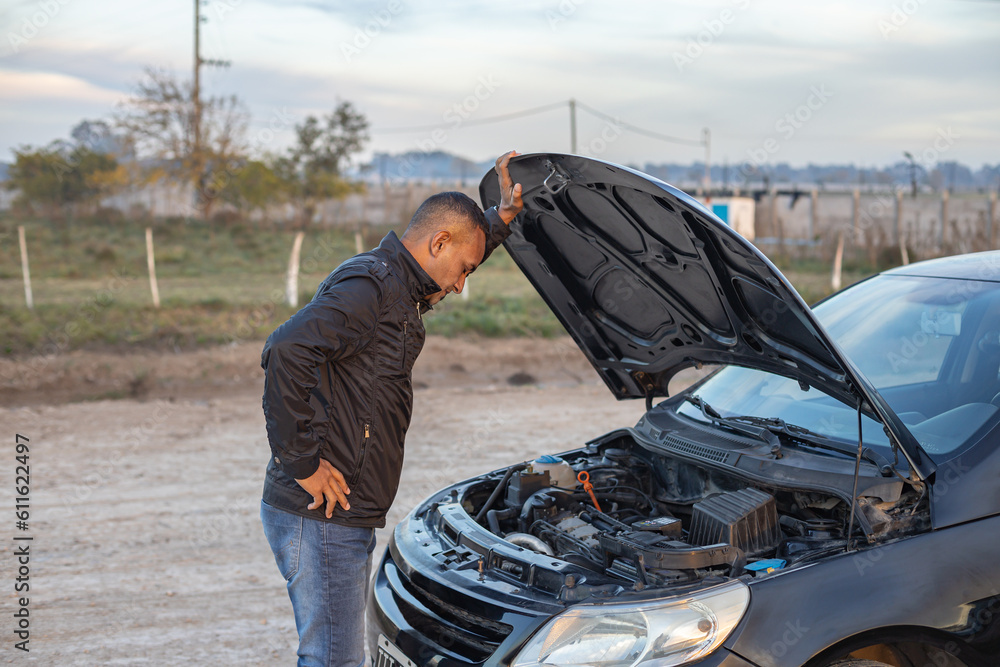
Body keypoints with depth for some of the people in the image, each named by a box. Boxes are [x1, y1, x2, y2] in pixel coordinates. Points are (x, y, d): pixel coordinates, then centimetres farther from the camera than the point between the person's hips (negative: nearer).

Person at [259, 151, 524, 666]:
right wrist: (303, 463, -25)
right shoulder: (368, 286, -17)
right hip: (318, 519, -10)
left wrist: (503, 218, 22)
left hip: (344, 519, 10)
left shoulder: (398, 290, 15)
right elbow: (285, 351, -30)